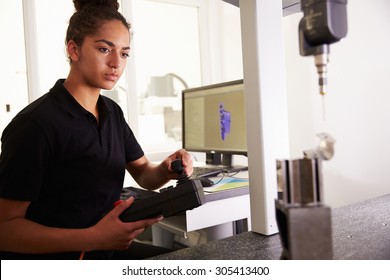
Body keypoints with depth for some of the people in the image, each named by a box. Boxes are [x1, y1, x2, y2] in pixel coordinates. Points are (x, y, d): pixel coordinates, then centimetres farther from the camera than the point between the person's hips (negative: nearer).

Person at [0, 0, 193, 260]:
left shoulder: (112, 112, 5)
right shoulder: (34, 124, -19)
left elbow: (144, 174, 11)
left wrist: (166, 170, -12)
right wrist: (93, 238, -30)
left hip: (107, 248, 7)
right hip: (51, 258, -7)